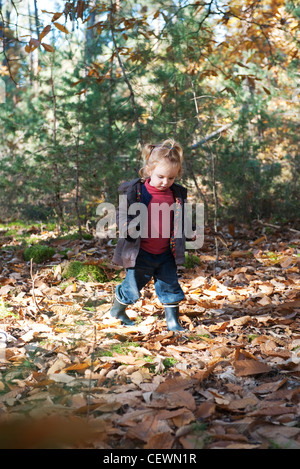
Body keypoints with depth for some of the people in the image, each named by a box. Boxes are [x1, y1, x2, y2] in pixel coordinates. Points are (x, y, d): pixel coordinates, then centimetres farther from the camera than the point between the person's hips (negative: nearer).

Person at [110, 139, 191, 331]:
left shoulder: (178, 194, 1)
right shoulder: (135, 191, -12)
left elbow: (180, 222, 14)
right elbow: (122, 214, -5)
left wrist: (180, 243, 8)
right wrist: (128, 227, -24)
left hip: (166, 253, 3)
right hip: (140, 253, -3)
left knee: (170, 285, 6)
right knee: (132, 286, 10)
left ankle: (173, 321, 20)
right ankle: (117, 311, 37)